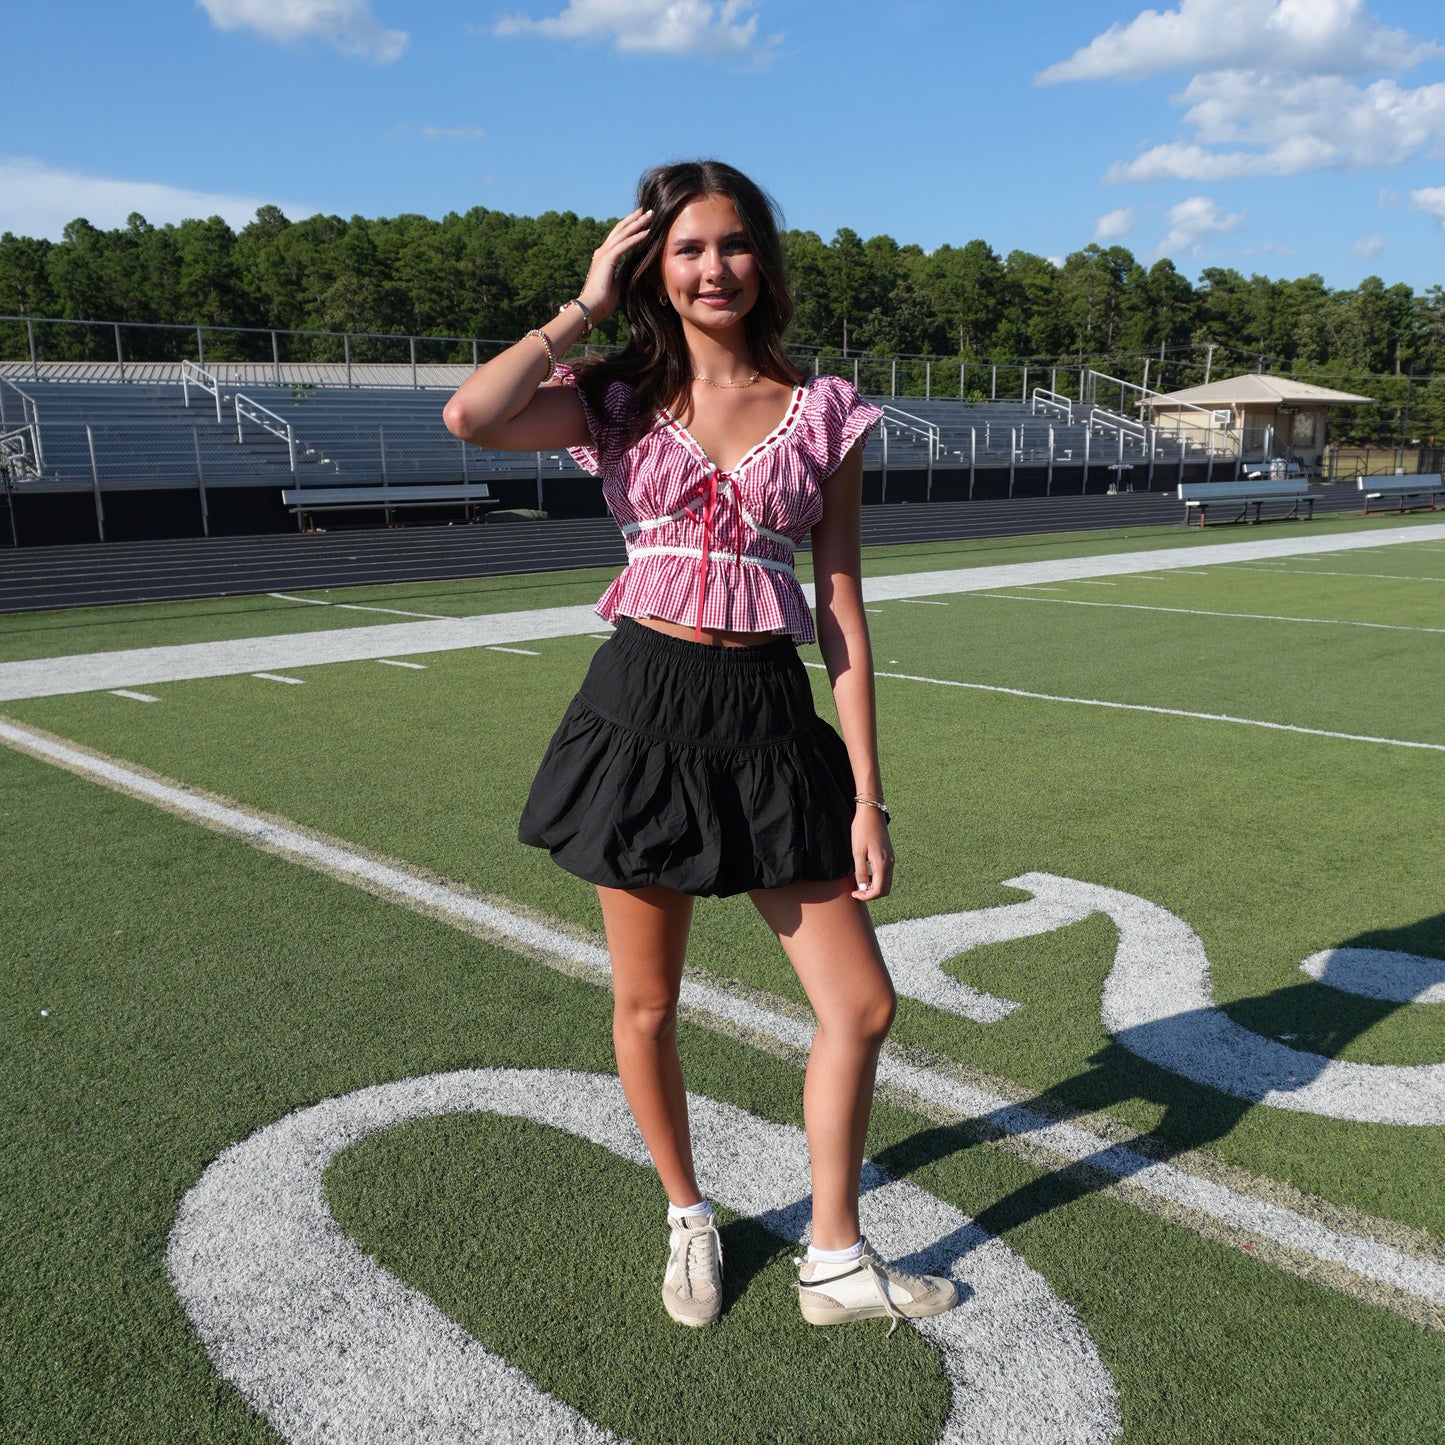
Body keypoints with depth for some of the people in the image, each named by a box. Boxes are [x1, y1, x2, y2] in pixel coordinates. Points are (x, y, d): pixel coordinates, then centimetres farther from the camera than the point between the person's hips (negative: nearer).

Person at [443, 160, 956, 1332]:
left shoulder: (823, 413, 3)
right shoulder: (623, 398, 2)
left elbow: (844, 614, 2)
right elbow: (471, 419, -19)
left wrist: (867, 798, -1)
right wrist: (587, 306, -7)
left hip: (771, 717, 1)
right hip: (643, 707, -1)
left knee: (862, 1005, 3)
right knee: (647, 1006, 11)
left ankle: (836, 1261, 26)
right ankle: (689, 1219, 38)